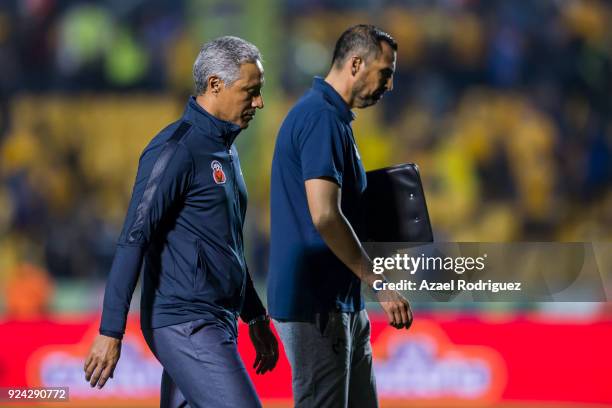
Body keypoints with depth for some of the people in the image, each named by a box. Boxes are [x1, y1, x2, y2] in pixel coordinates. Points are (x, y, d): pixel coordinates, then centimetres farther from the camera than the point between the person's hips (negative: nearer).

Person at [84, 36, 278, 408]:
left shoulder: (225, 150, 17)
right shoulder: (176, 150, -12)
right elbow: (133, 240, -15)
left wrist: (256, 318, 30)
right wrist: (110, 332, -19)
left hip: (216, 322, 9)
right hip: (186, 324, -9)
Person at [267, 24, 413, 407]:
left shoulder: (332, 117, 16)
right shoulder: (321, 118, -17)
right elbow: (325, 217, -26)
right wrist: (381, 284, -23)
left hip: (341, 301, 10)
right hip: (316, 304, -10)